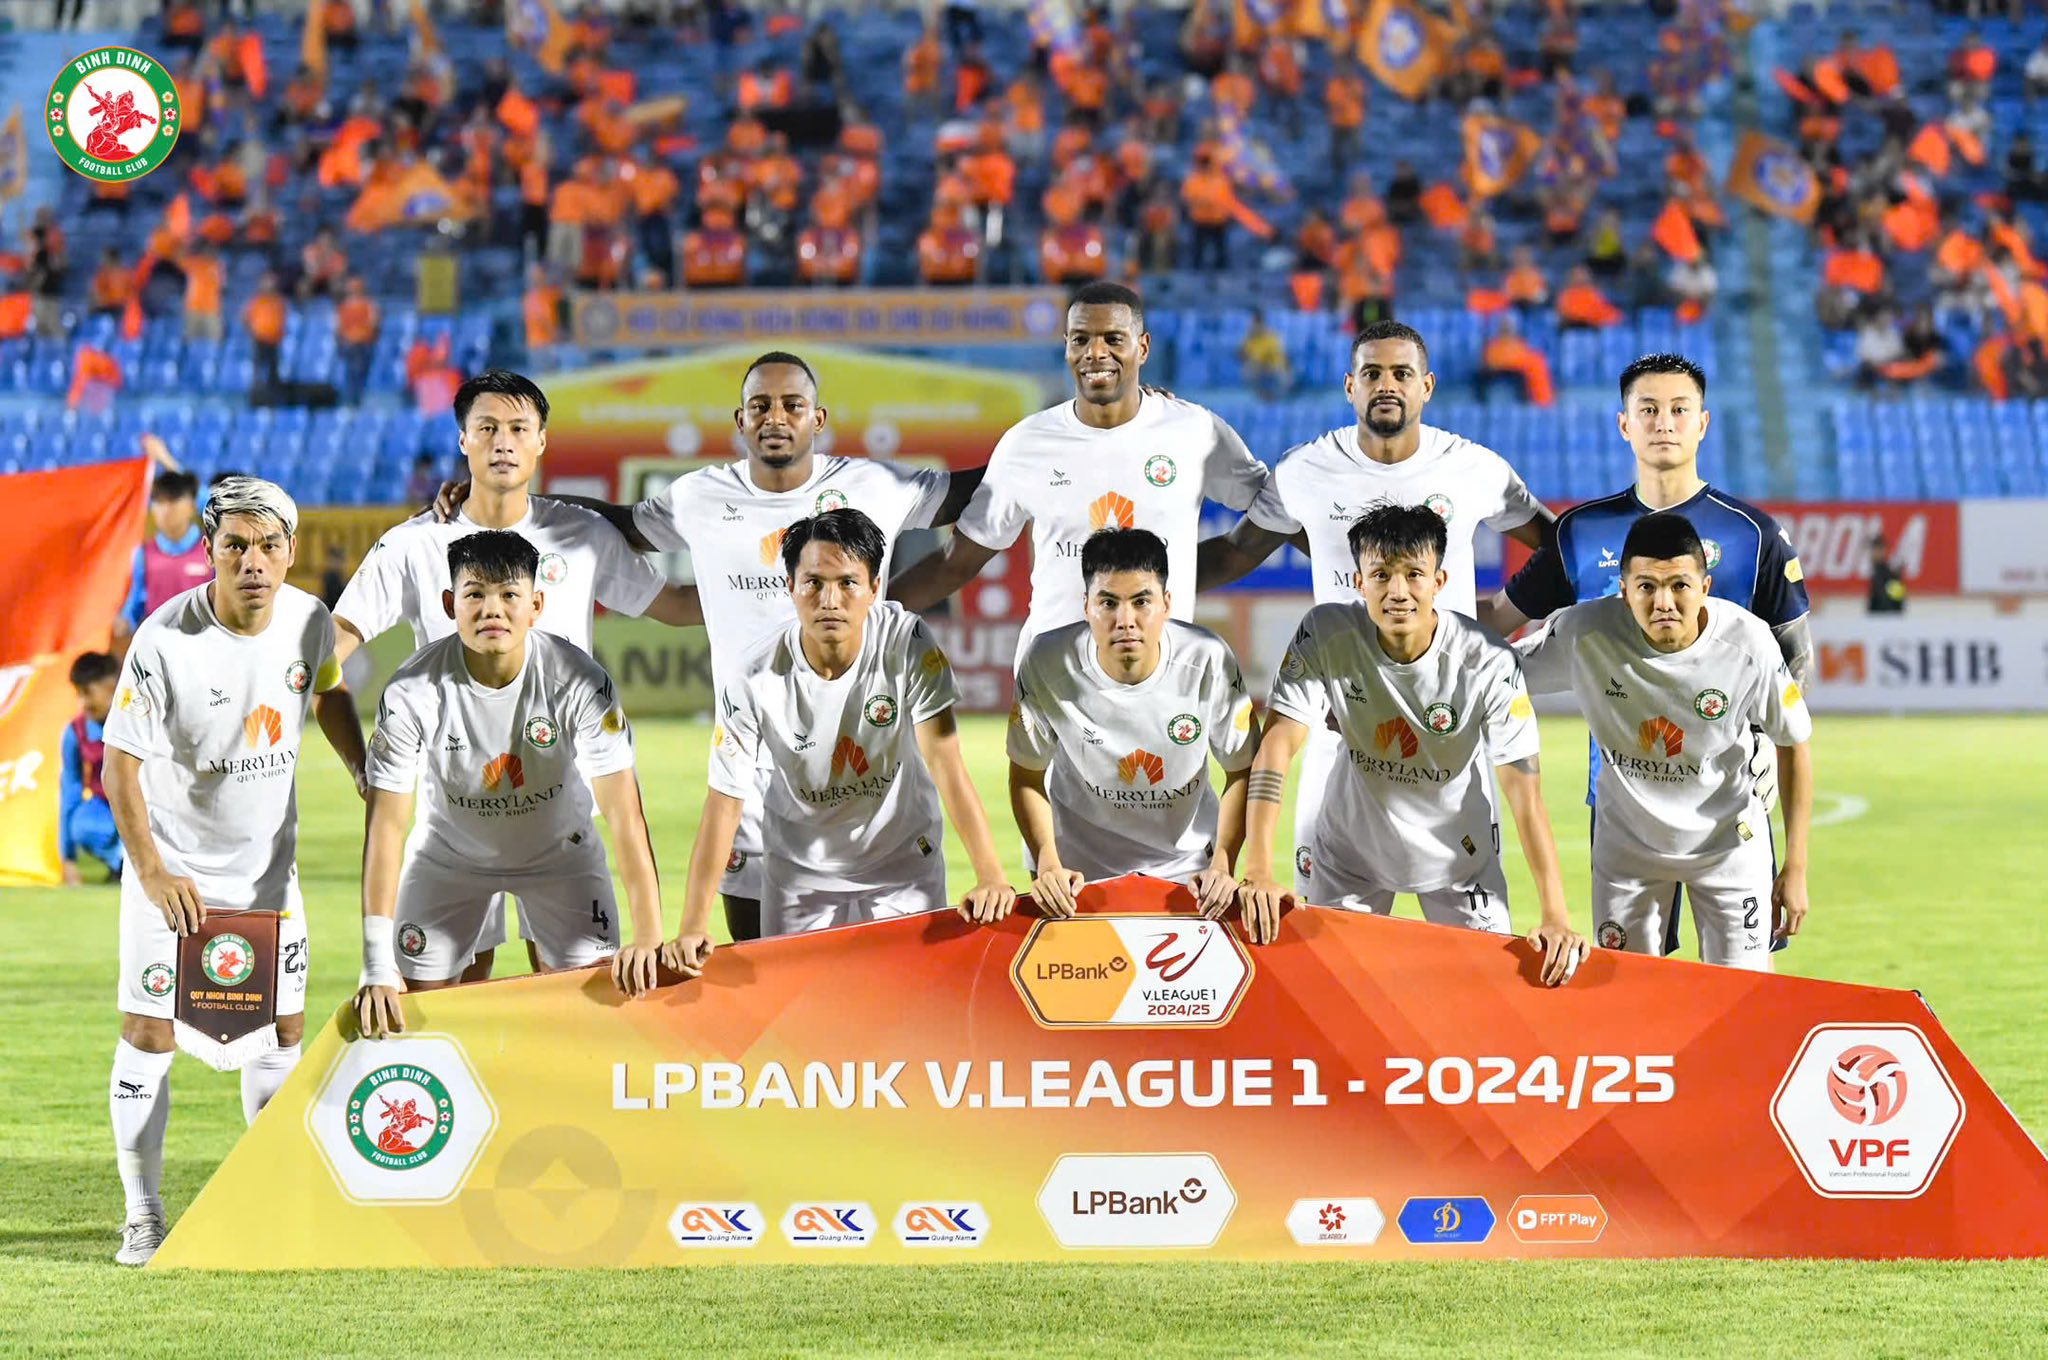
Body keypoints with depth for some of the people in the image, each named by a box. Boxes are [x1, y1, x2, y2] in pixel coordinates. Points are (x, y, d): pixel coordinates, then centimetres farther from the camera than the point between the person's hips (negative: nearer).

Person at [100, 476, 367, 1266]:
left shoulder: (309, 622, -9)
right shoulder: (165, 641, -24)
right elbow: (120, 766, -19)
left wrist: (369, 779, 14)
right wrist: (154, 873, -26)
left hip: (267, 863, 4)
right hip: (172, 866, -4)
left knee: (283, 1027, 7)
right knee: (149, 1033, -6)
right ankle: (143, 1216, 3)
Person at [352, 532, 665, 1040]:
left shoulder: (580, 681, -28)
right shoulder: (412, 692, -28)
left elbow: (624, 814, -27)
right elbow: (386, 824, -26)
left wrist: (648, 939, -37)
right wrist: (378, 970, -31)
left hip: (560, 851, 0)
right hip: (449, 854, 0)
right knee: (413, 1011, -5)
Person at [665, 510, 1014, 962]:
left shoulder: (908, 644, -20)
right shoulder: (756, 679, -22)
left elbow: (945, 763, -23)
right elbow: (725, 803, -19)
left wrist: (990, 878, -34)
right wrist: (693, 927, -28)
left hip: (904, 862, 0)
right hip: (800, 872, 0)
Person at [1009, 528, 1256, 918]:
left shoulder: (1209, 662, -19)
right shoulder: (1046, 664, -19)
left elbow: (1242, 771, -5)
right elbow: (1027, 776, -5)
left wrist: (1222, 865, -16)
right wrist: (1047, 865, -17)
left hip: (1185, 866, 1)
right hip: (1078, 870, -1)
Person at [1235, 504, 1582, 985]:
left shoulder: (1488, 664, -26)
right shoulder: (1325, 636, -23)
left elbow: (1526, 795, -28)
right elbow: (1277, 747, -27)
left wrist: (1555, 917, -38)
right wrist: (1258, 873, -38)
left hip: (1458, 853, -1)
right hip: (1352, 845, 1)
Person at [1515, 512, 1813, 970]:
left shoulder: (1748, 644, -25)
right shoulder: (1583, 635, -26)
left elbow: (1793, 743, -10)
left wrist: (1796, 867, -7)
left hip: (1727, 841, -1)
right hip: (1626, 841, 1)